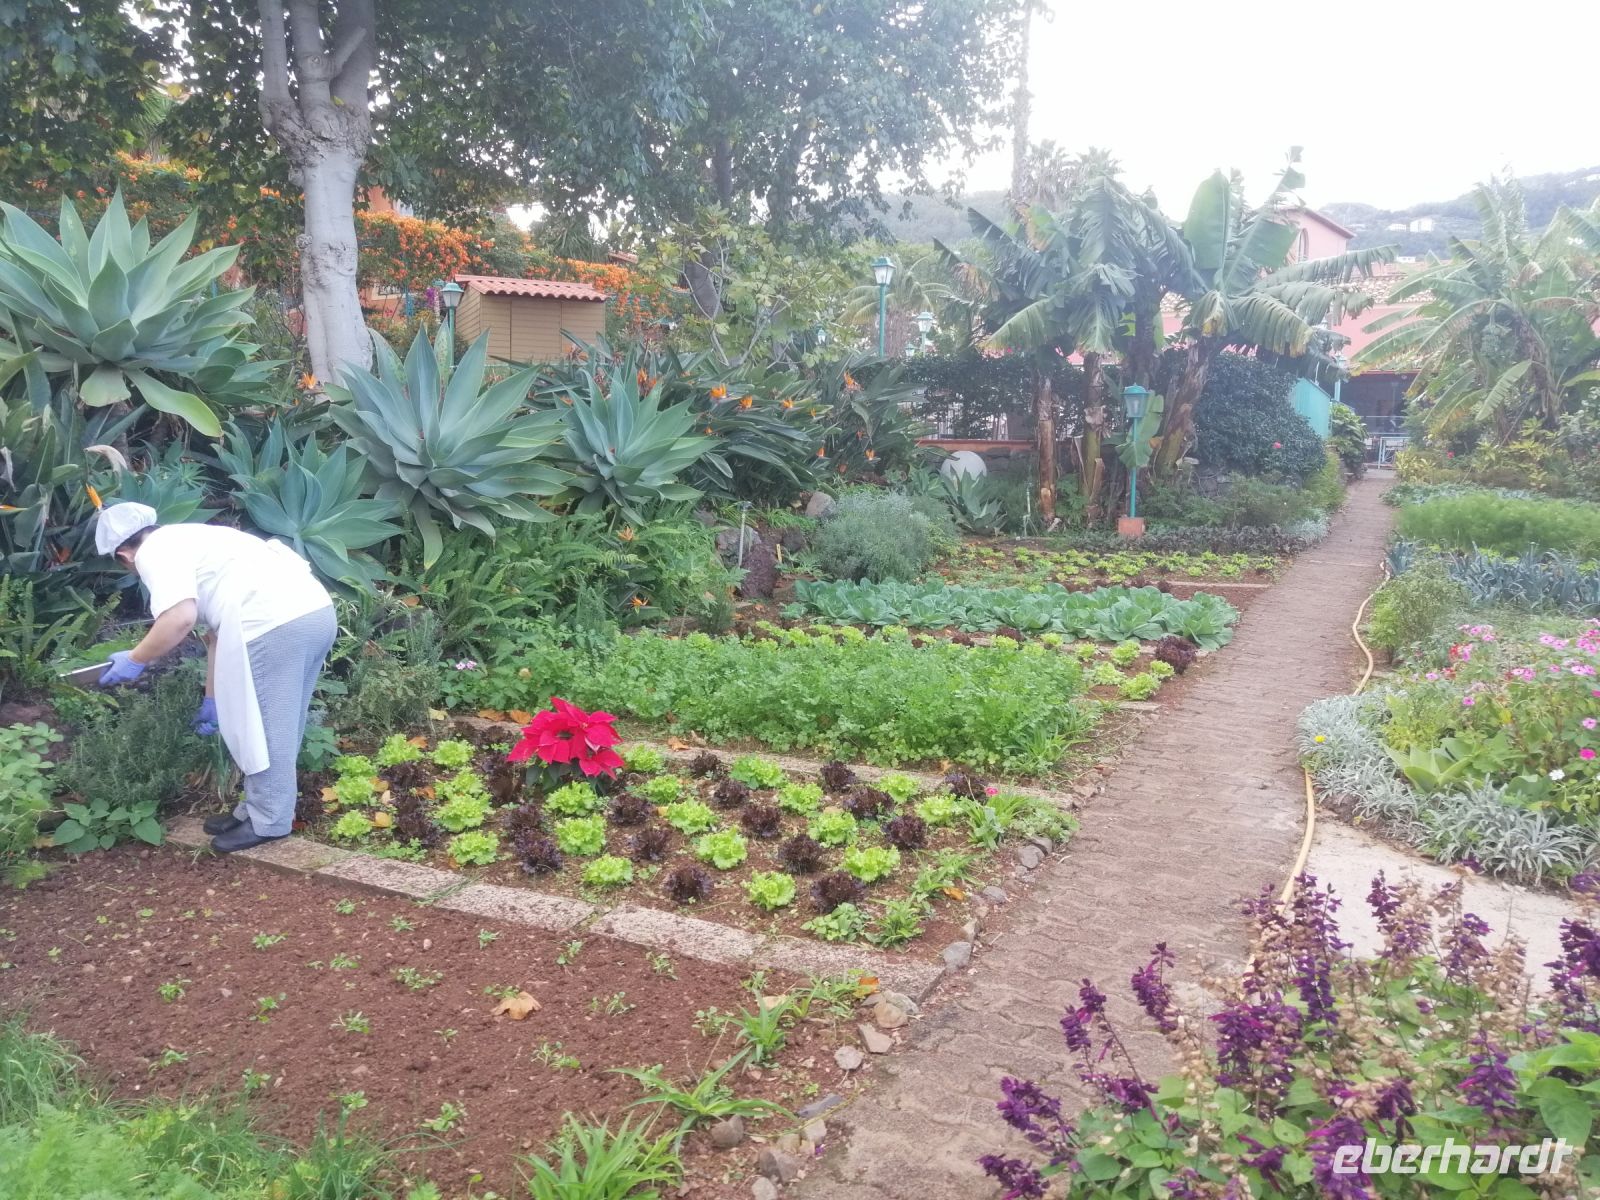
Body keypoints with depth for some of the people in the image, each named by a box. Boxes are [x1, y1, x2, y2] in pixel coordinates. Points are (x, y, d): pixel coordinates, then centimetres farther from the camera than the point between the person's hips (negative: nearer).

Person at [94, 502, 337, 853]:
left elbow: (180, 618, -14)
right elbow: (219, 631, 32)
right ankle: (258, 810, 33)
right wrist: (212, 699, 36)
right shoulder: (190, 542, 31)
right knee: (277, 728, 20)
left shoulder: (154, 551, 4)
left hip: (276, 624, -10)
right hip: (316, 610, 10)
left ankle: (268, 823, 17)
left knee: (264, 730, 5)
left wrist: (135, 659, 2)